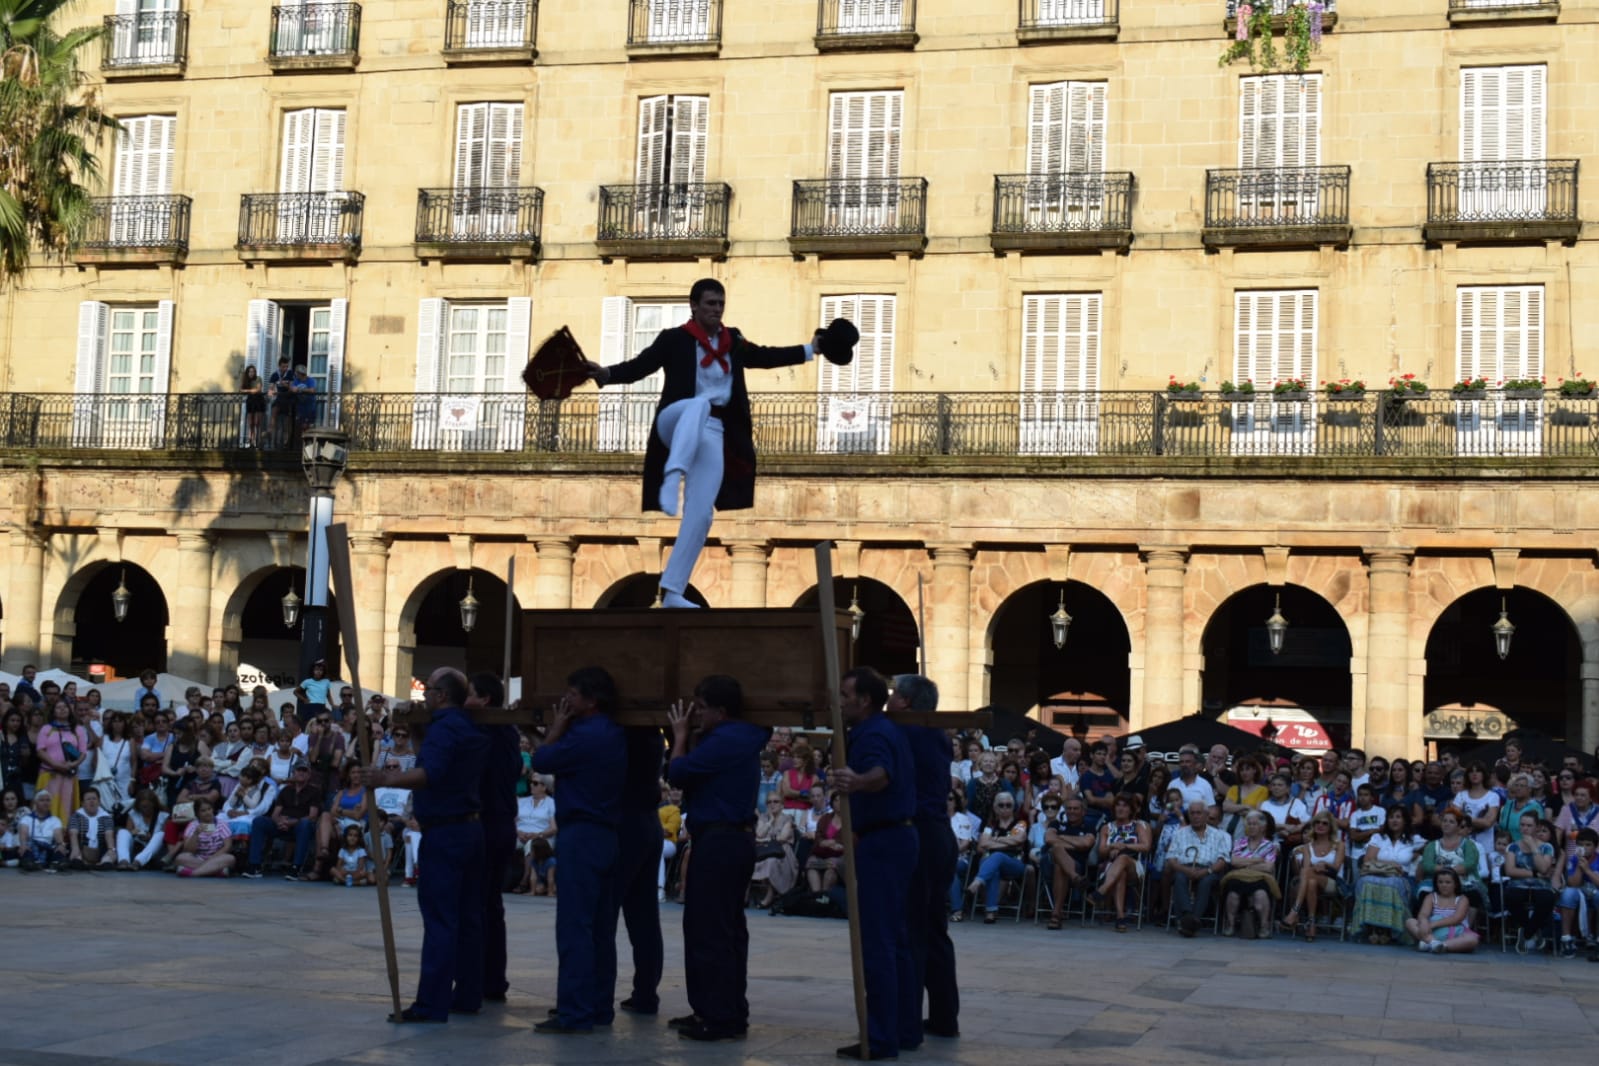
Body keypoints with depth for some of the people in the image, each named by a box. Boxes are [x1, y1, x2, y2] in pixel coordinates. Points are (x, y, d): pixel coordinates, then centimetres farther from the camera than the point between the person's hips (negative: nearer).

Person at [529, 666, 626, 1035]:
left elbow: (540, 761, -5)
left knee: (574, 927, -8)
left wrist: (557, 727, 6)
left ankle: (575, 1013, -9)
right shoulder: (614, 736, 13)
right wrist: (564, 729, 14)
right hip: (607, 835, 10)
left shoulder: (585, 735, -16)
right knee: (600, 927, 12)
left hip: (581, 836, -10)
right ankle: (600, 1007, 16)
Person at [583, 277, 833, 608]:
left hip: (713, 434, 5)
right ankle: (672, 478, -57)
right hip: (677, 422, -5)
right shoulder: (674, 339, 1)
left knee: (700, 515, -8)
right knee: (699, 404, -42)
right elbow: (639, 366, -12)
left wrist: (809, 349, 30)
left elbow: (764, 357, 31)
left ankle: (671, 591, -4)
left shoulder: (733, 341, 17)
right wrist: (607, 374, -30)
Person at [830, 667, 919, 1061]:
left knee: (876, 944, -9)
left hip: (880, 843, -11)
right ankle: (906, 1029, 19)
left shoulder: (873, 734, -15)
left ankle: (881, 1038, -9)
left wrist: (855, 781, -59)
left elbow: (881, 774, -38)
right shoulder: (888, 730, 16)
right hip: (898, 836, 11)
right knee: (897, 941, 14)